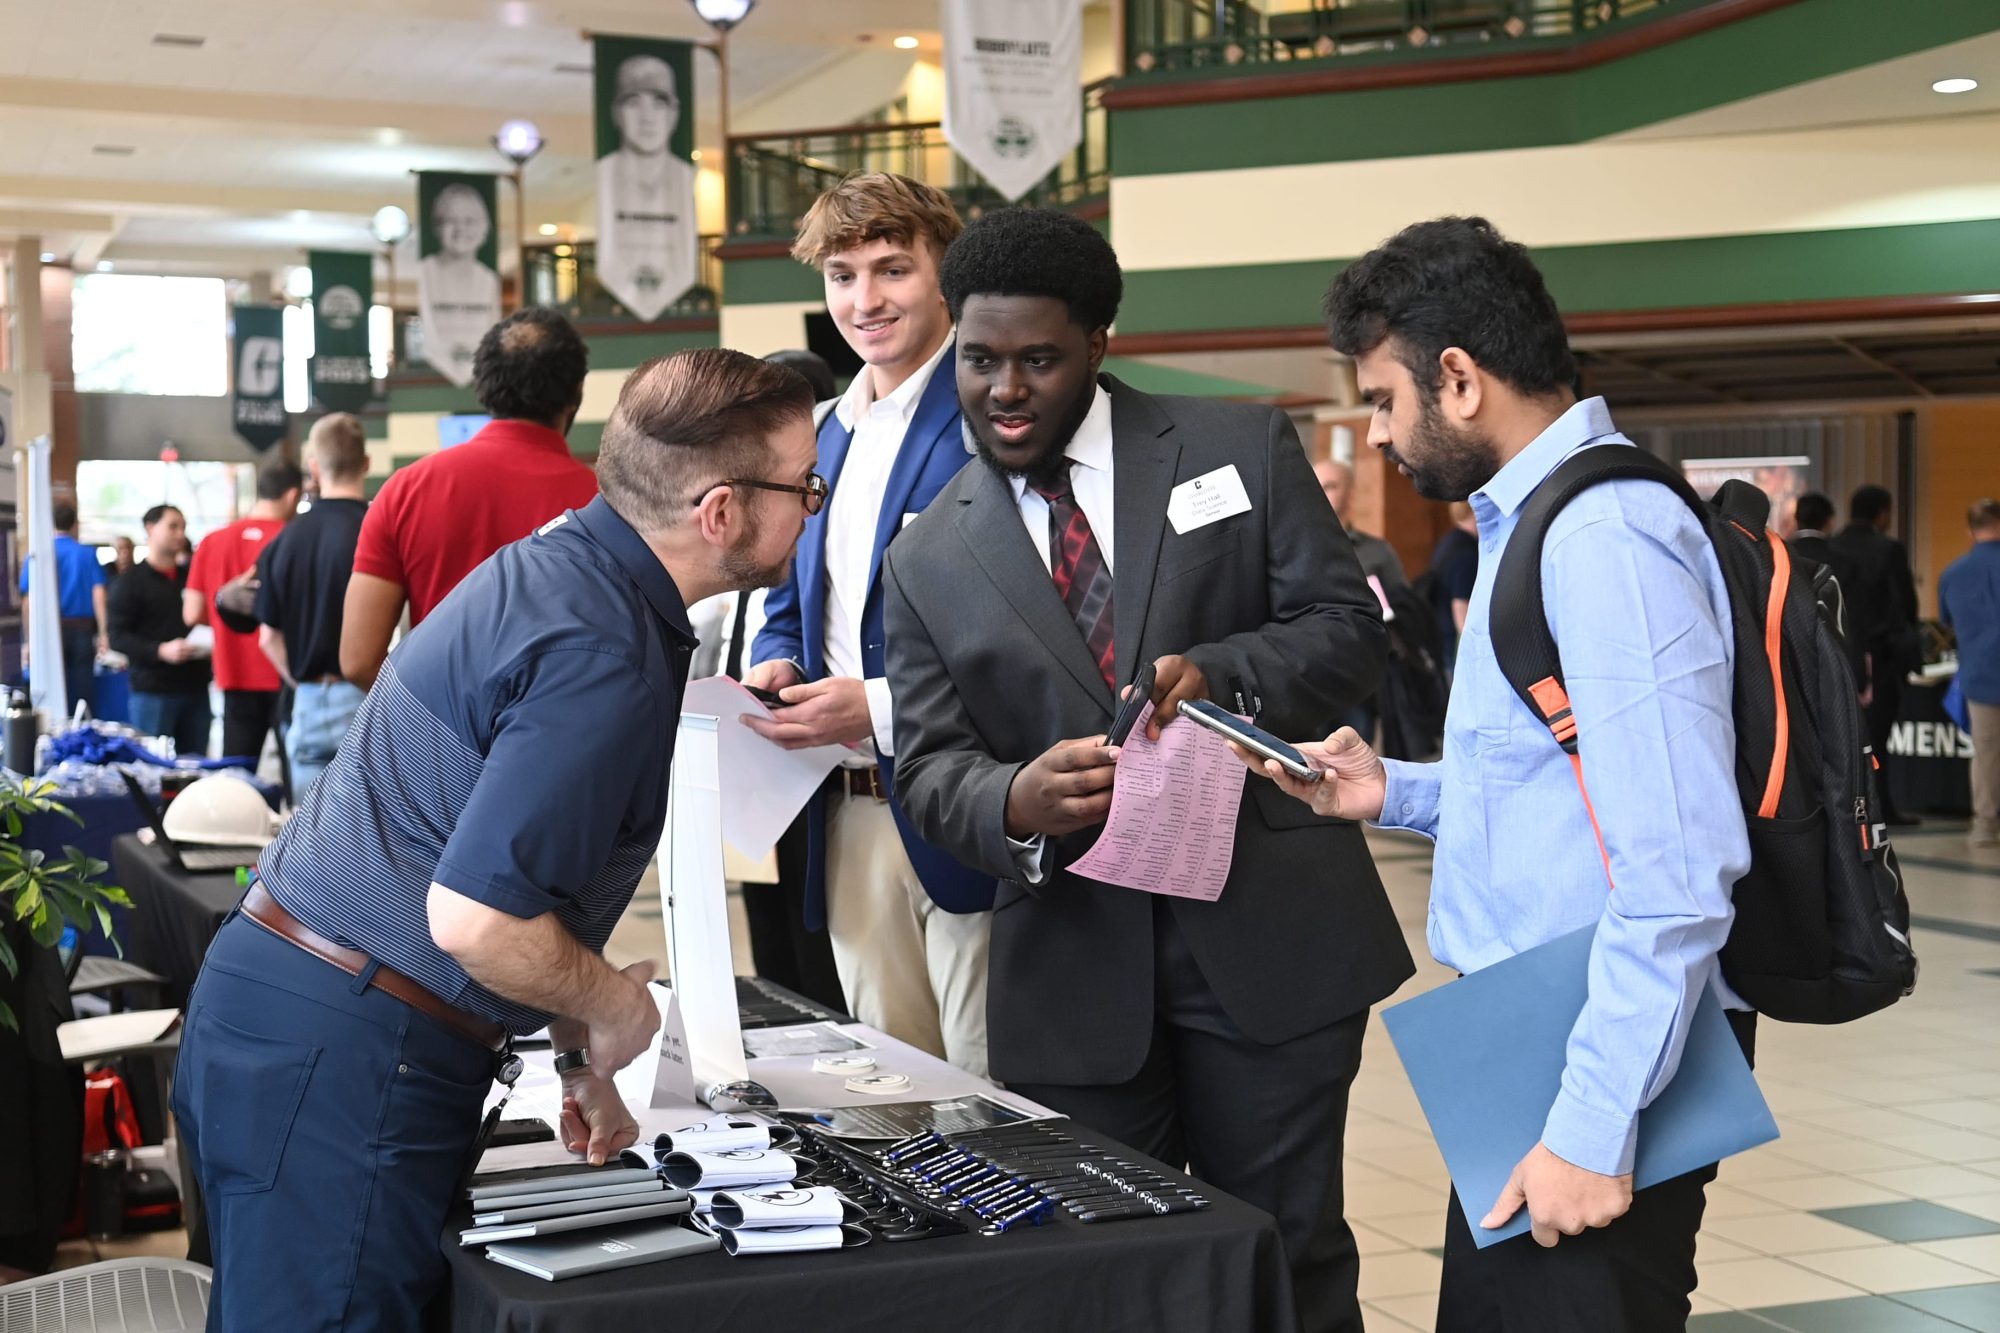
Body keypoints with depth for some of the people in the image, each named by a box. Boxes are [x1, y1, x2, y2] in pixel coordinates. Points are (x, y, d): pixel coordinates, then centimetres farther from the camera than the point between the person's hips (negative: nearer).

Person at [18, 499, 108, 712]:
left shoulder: (37, 556, -1)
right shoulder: (88, 554, 2)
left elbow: (28, 602, -5)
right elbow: (99, 595, -5)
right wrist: (103, 633, -4)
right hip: (83, 629, 1)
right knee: (84, 692, 5)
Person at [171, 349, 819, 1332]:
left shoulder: (559, 562, 10)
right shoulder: (605, 658, -21)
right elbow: (475, 917, -27)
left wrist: (575, 1053, 17)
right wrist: (611, 1010, -8)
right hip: (345, 1059, -10)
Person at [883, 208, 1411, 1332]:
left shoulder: (1242, 450, 3)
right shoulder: (929, 560, 7)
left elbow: (1346, 626, 0)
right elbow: (931, 764, 4)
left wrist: (1221, 677, -20)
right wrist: (1014, 803, -20)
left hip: (1269, 934, -1)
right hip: (1071, 972, 2)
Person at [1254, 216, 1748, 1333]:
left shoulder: (1608, 542, -20)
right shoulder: (1526, 523, 14)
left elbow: (1679, 869, -26)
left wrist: (1595, 1131, -24)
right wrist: (1397, 795, 9)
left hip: (1606, 1066, -10)